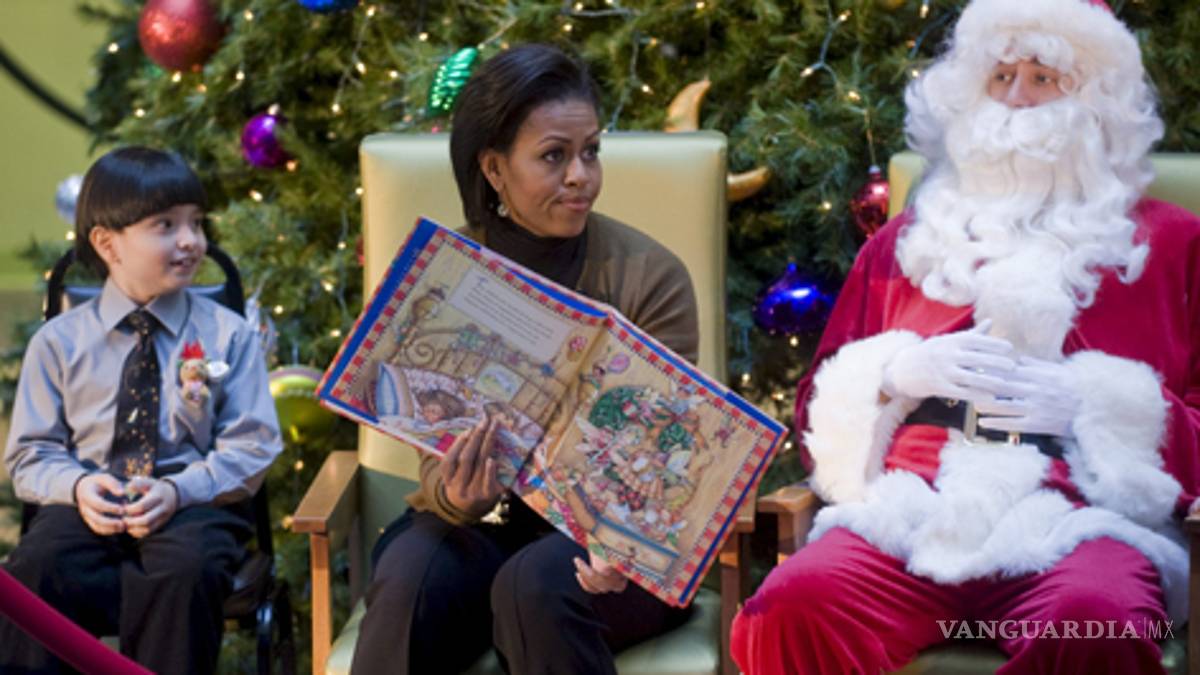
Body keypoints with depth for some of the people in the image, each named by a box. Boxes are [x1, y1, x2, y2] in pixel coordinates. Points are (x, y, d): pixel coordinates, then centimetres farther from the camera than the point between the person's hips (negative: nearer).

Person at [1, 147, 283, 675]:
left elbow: (251, 449, 1)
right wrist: (78, 487, -15)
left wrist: (178, 490, -17)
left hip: (193, 505, 0)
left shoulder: (228, 335, 7)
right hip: (92, 506, 1)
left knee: (189, 570, -35)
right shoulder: (59, 343, 9)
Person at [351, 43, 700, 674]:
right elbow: (439, 462, -7)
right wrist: (457, 496, -33)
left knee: (537, 586, -34)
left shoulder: (651, 276, -9)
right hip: (484, 523, 2)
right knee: (410, 579, -30)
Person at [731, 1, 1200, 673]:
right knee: (791, 607, -31)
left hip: (1077, 523, -2)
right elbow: (816, 410, 24)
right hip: (909, 518, 2)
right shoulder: (905, 241, 26)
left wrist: (1090, 403, -3)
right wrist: (895, 375, 4)